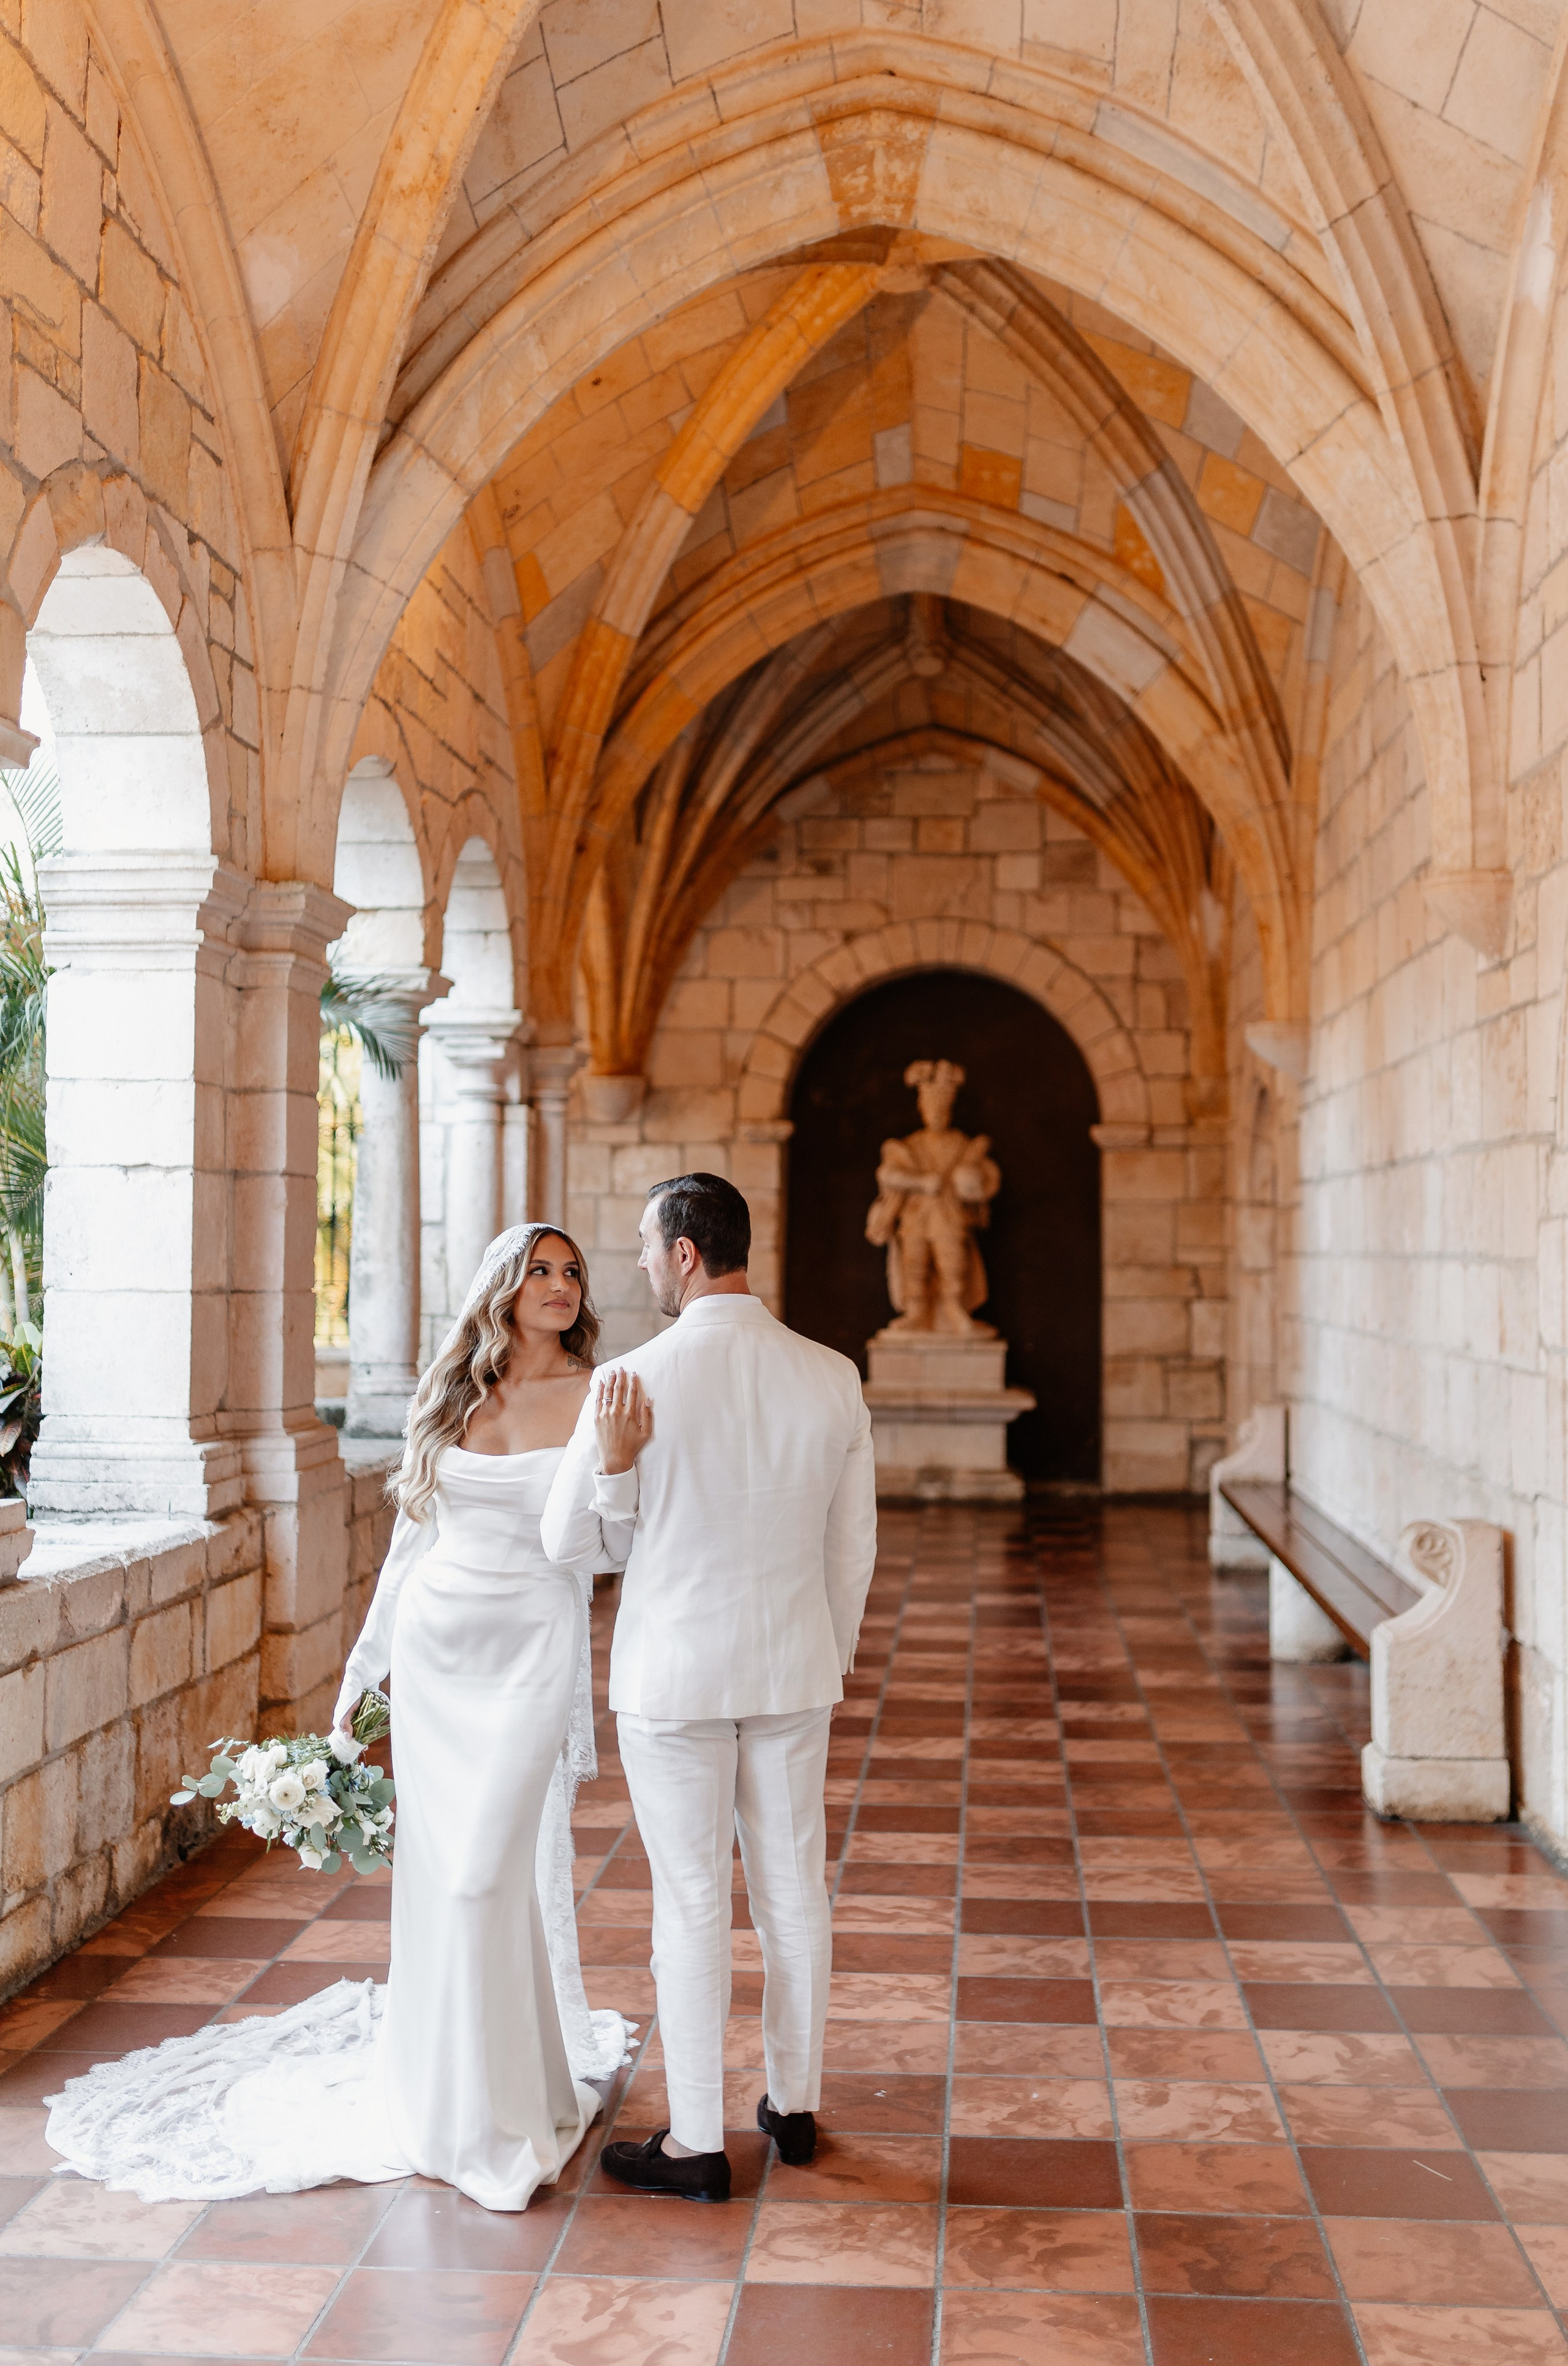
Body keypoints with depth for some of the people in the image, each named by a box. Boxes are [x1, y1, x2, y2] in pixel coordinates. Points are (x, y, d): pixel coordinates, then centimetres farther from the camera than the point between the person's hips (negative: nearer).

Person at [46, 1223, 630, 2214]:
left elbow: (618, 1542, -6)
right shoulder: (449, 1397, 8)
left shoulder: (594, 1396, -3)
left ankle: (492, 2116, 8)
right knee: (435, 1868, 7)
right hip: (435, 1644, 4)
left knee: (482, 1873, -8)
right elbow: (412, 1539, 13)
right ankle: (440, 2079, 24)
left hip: (529, 1653, -4)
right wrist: (364, 1665, 14)